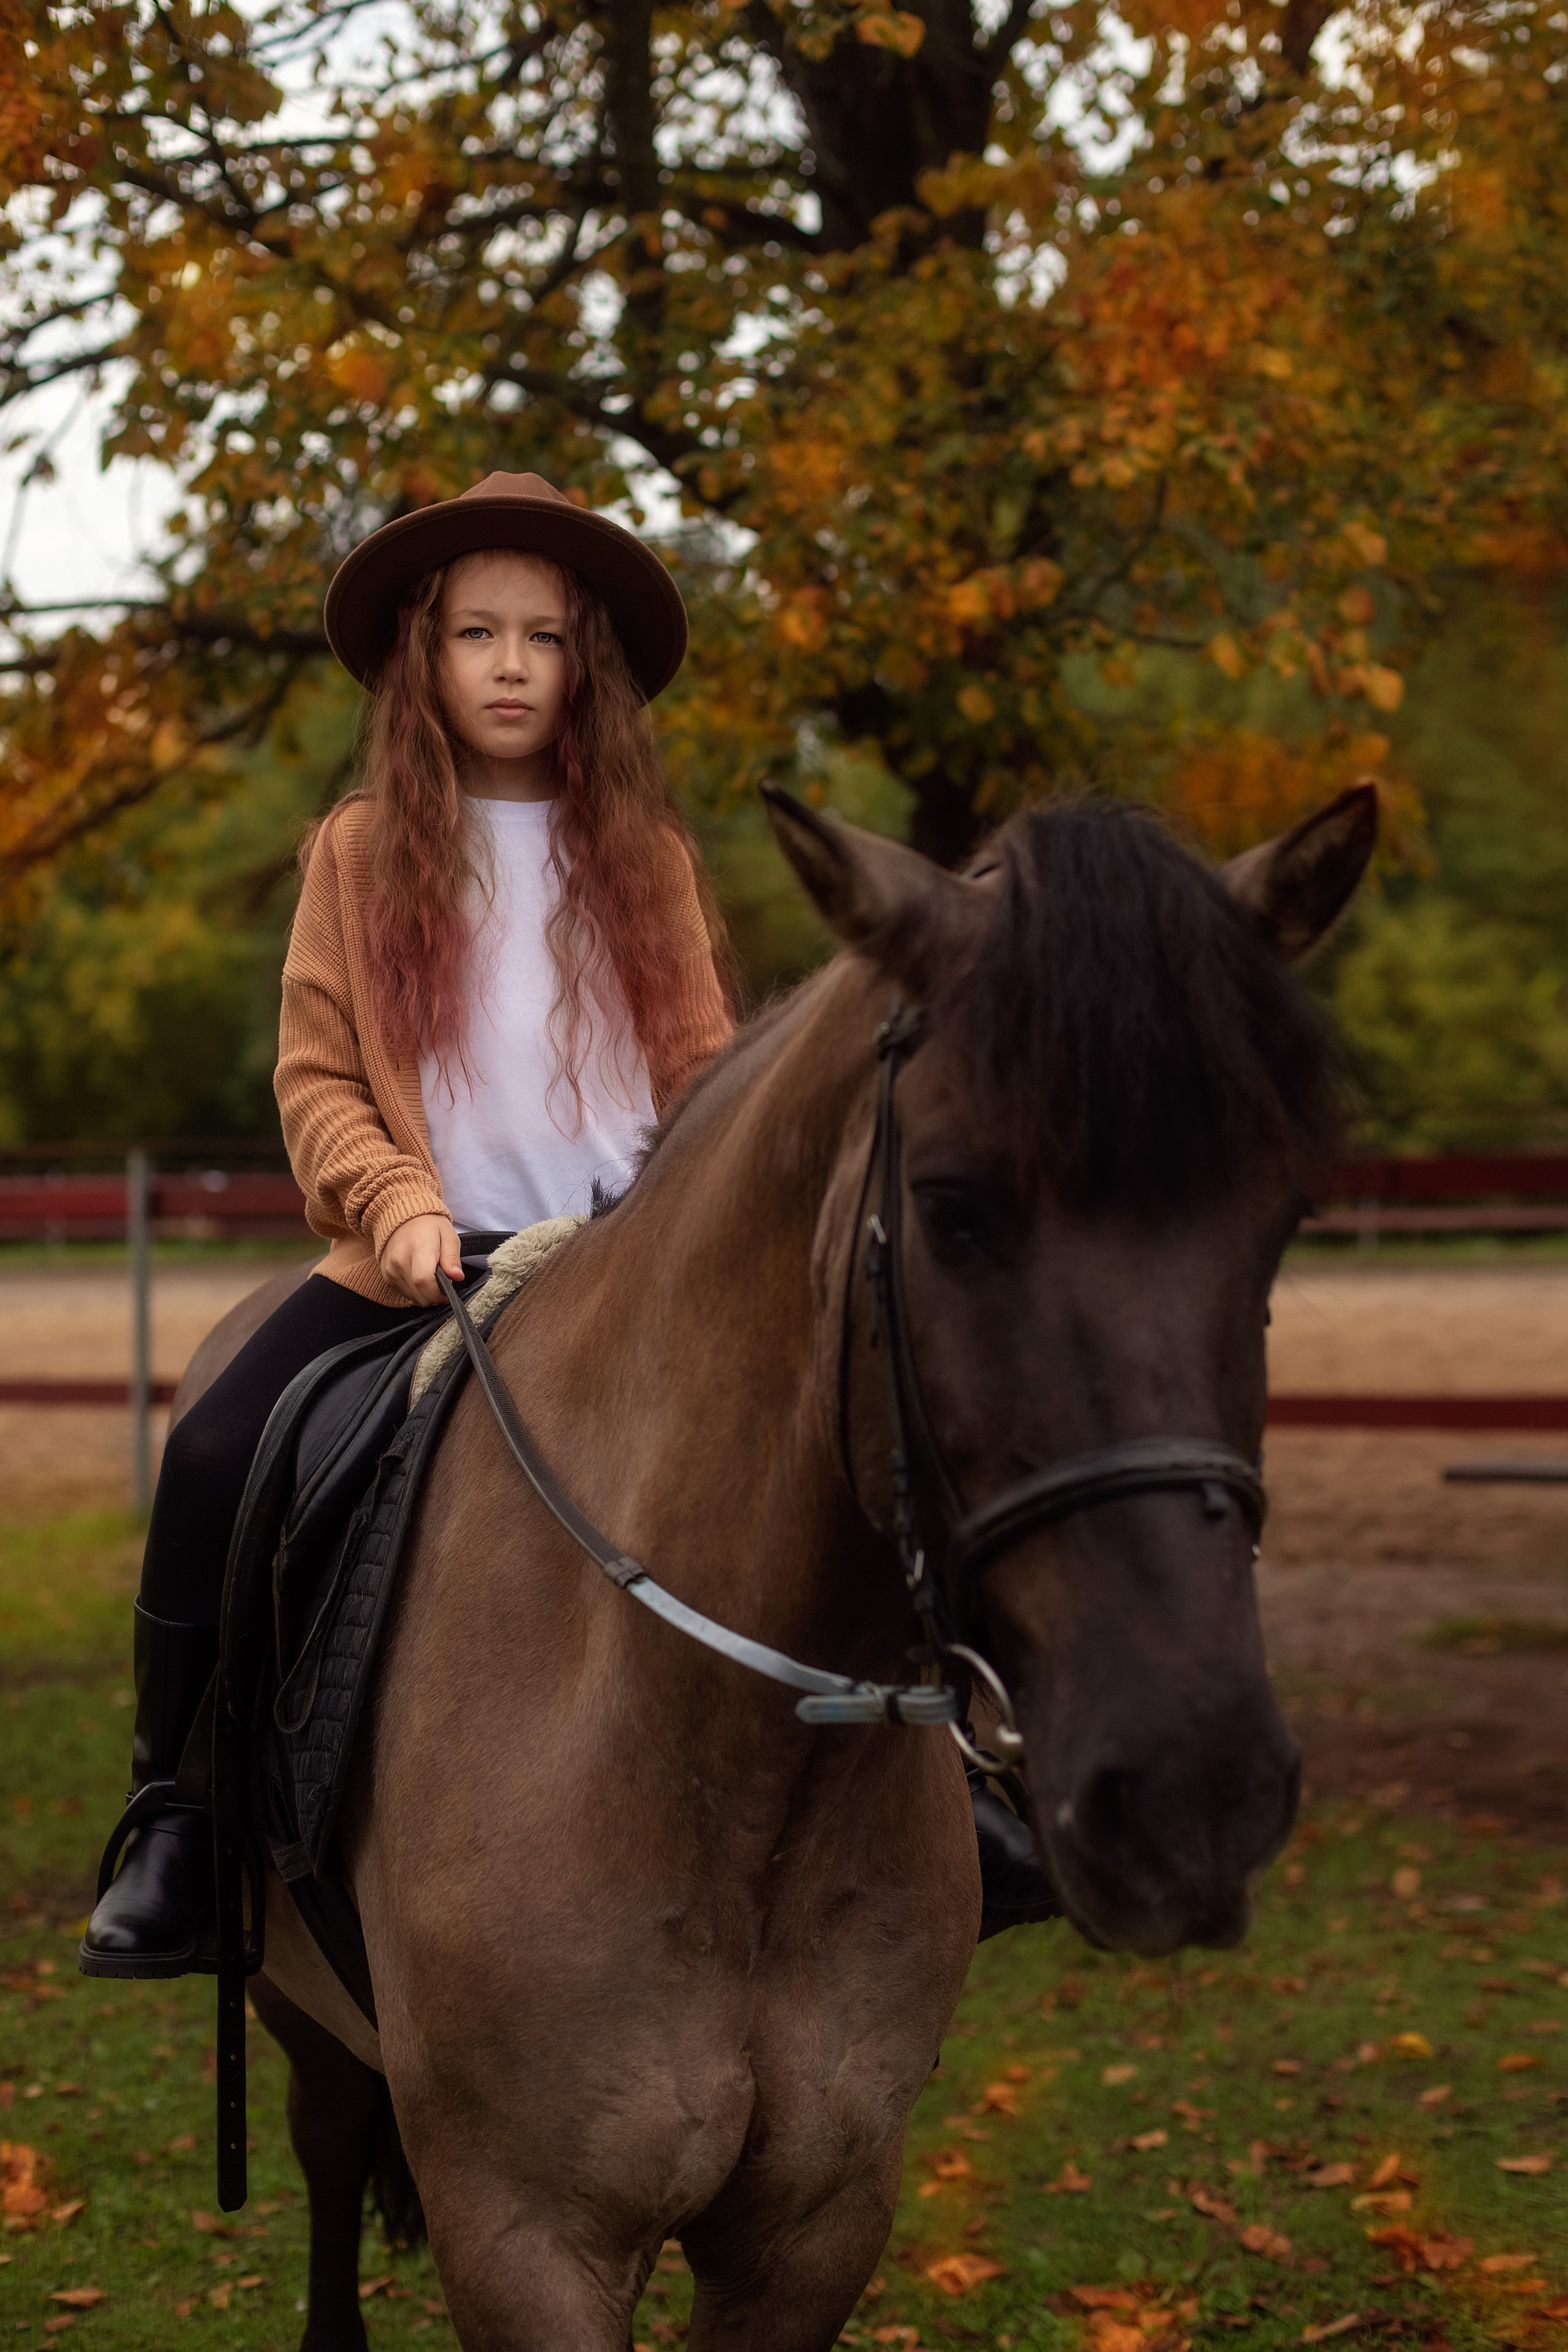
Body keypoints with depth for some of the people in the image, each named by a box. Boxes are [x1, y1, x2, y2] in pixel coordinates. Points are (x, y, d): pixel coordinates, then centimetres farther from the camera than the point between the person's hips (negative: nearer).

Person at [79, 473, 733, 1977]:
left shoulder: (644, 855, 11)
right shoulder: (359, 852, 8)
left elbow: (705, 1079, 12)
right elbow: (314, 1078, 3)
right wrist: (399, 1206, -14)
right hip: (418, 1266, -1)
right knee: (213, 1460, -22)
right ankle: (172, 1826, -7)